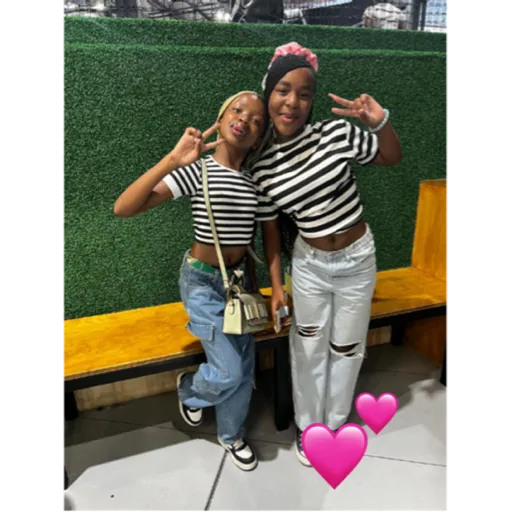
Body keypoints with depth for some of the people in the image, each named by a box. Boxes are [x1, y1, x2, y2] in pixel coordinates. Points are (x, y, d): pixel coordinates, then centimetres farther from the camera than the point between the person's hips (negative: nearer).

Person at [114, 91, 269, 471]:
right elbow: (123, 208, -26)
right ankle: (189, 389, 31)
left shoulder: (253, 180, -1)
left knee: (244, 369, 12)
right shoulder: (197, 170, -16)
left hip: (238, 279, 5)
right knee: (228, 373, -5)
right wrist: (171, 161, -35)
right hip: (202, 282, -5)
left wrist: (253, 285, 11)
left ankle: (231, 435, 38)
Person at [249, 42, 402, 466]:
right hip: (309, 264, 0)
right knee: (308, 349, 14)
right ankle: (307, 425, 40)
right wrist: (276, 285, -2)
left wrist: (381, 122, -18)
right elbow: (270, 228, -2)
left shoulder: (336, 132, -14)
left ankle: (335, 424, 41)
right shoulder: (262, 166, -11)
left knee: (347, 349, 15)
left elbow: (393, 158, 1)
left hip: (358, 259, 0)